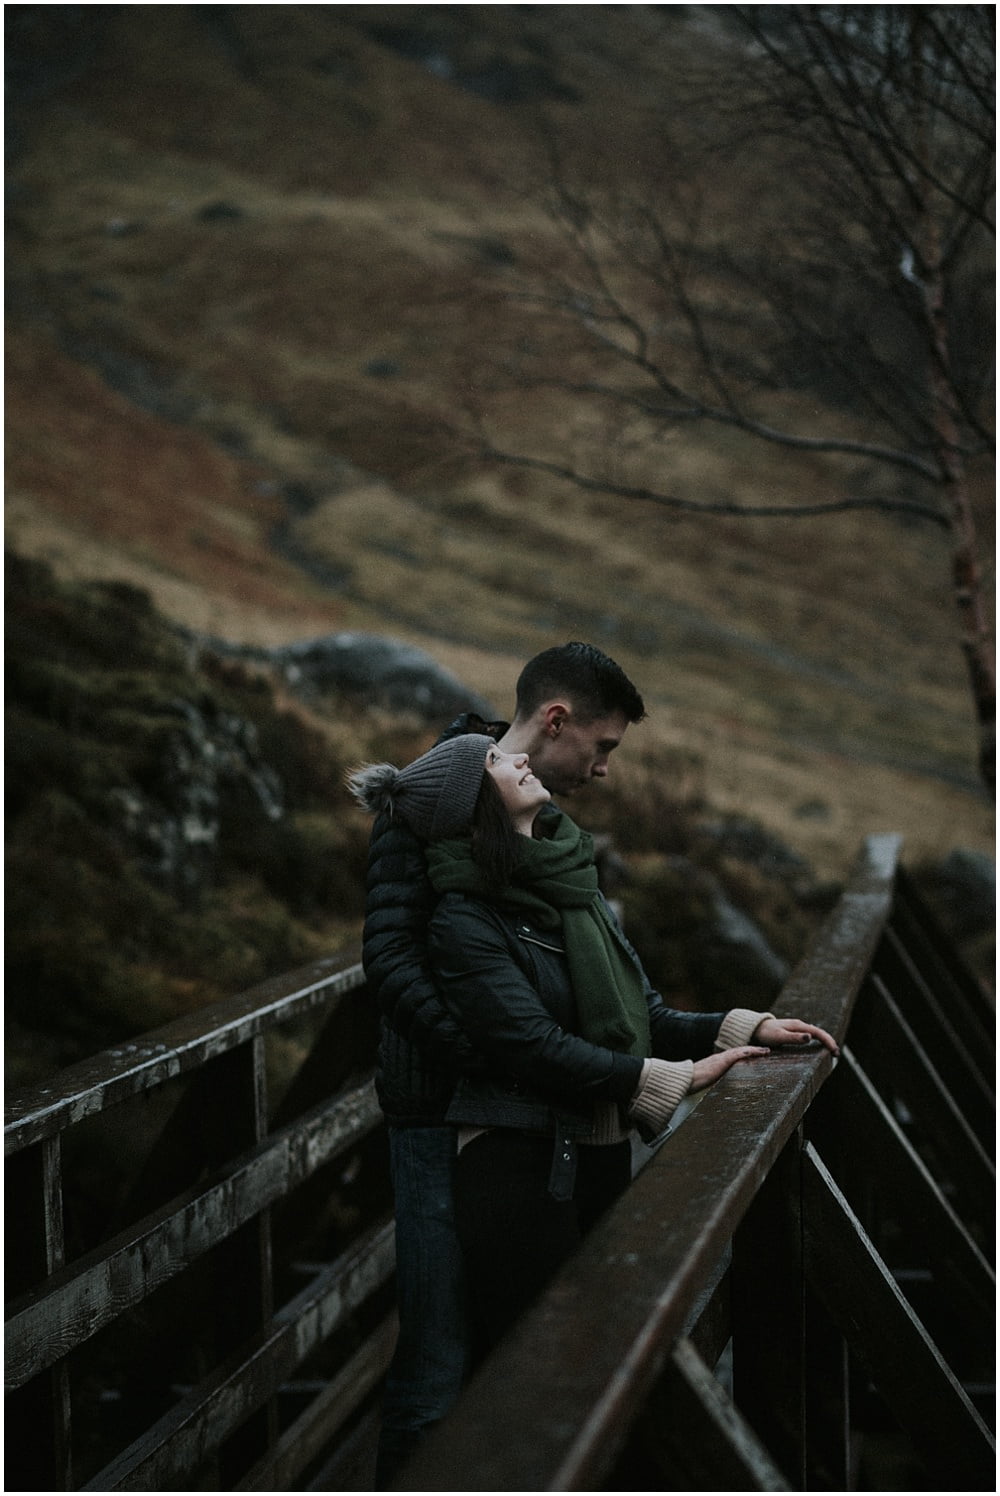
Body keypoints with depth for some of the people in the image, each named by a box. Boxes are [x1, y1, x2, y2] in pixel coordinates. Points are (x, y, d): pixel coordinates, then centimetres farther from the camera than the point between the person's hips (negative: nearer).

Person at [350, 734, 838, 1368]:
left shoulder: (577, 892, 12)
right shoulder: (463, 922, -12)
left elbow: (647, 1017, 14)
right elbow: (538, 1048, -18)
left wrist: (749, 1028, 0)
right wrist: (679, 1077, -17)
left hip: (604, 1159, 8)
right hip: (523, 1167, -7)